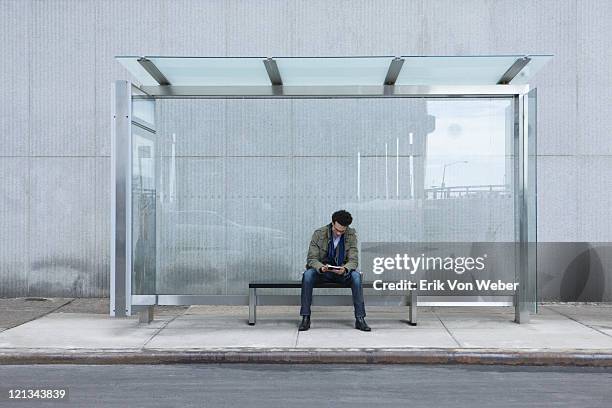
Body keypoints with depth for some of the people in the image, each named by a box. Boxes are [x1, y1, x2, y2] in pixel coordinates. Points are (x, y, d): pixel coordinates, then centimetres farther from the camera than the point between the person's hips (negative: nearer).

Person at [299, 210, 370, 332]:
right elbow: (311, 258, -12)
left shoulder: (351, 235, -9)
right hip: (322, 271, 0)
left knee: (356, 276, -31)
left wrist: (345, 269, -36)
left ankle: (360, 319, -26)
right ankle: (305, 318, -26)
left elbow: (353, 260, -12)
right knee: (307, 275, -32)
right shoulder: (319, 234, -12)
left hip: (342, 272, 1)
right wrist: (321, 267, -35)